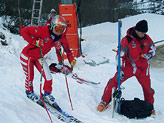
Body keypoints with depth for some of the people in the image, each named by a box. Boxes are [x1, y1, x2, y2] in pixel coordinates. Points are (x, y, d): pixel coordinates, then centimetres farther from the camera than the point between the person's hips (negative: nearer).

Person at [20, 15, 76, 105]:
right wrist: (34, 42, -39)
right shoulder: (43, 30, -33)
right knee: (29, 77, 8)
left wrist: (71, 60, -10)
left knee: (48, 78, -3)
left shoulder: (61, 37, -14)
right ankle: (29, 92, 40)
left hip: (39, 57, 5)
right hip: (27, 56, -5)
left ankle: (47, 94, 26)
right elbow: (24, 31, -31)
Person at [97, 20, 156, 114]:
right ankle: (104, 102, -1)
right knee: (115, 81, -17)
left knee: (147, 88, 13)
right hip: (129, 66, -3)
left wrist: (147, 55, -10)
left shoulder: (146, 38, -4)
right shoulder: (127, 40, -17)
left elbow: (153, 49, 10)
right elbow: (120, 55, -17)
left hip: (143, 68, 3)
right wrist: (120, 69, -23)